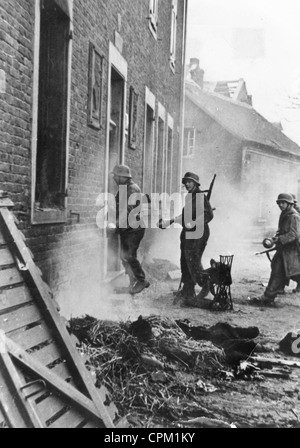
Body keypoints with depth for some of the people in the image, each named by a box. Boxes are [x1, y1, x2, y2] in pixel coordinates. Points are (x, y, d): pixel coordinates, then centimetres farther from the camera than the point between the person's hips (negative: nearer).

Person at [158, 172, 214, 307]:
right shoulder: (189, 197, 17)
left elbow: (209, 215, -20)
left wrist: (193, 224, -28)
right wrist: (168, 222, 25)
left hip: (197, 234, -9)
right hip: (187, 234, 9)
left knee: (193, 262, -13)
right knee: (185, 262, 10)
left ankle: (206, 286, 1)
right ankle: (188, 290, 19)